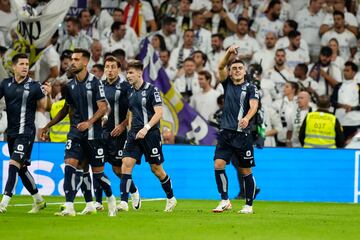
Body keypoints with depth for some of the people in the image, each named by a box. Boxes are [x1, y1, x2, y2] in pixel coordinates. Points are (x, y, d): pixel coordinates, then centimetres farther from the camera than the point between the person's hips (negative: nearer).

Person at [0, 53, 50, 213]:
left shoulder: (34, 86, -5)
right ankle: (39, 201, 28)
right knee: (21, 168, 13)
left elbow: (45, 106, 0)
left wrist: (46, 94, -16)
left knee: (14, 164, -16)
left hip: (25, 132, -6)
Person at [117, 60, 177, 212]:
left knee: (156, 169, 5)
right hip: (134, 134, 5)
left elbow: (159, 113, -14)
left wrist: (146, 128, -23)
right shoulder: (130, 92, 11)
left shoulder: (151, 89, -8)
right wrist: (131, 129, 13)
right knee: (126, 163, -12)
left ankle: (171, 198, 27)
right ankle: (123, 203, -17)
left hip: (150, 135, -5)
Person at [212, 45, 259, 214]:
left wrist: (247, 118, -35)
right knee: (218, 164, -12)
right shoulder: (227, 84, 11)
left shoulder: (251, 88, 2)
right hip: (226, 133, 3)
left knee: (246, 171, 2)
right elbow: (221, 67, -3)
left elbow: (254, 106, -14)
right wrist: (229, 53, -21)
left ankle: (248, 205, 12)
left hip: (243, 135, -3)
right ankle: (225, 201, -4)